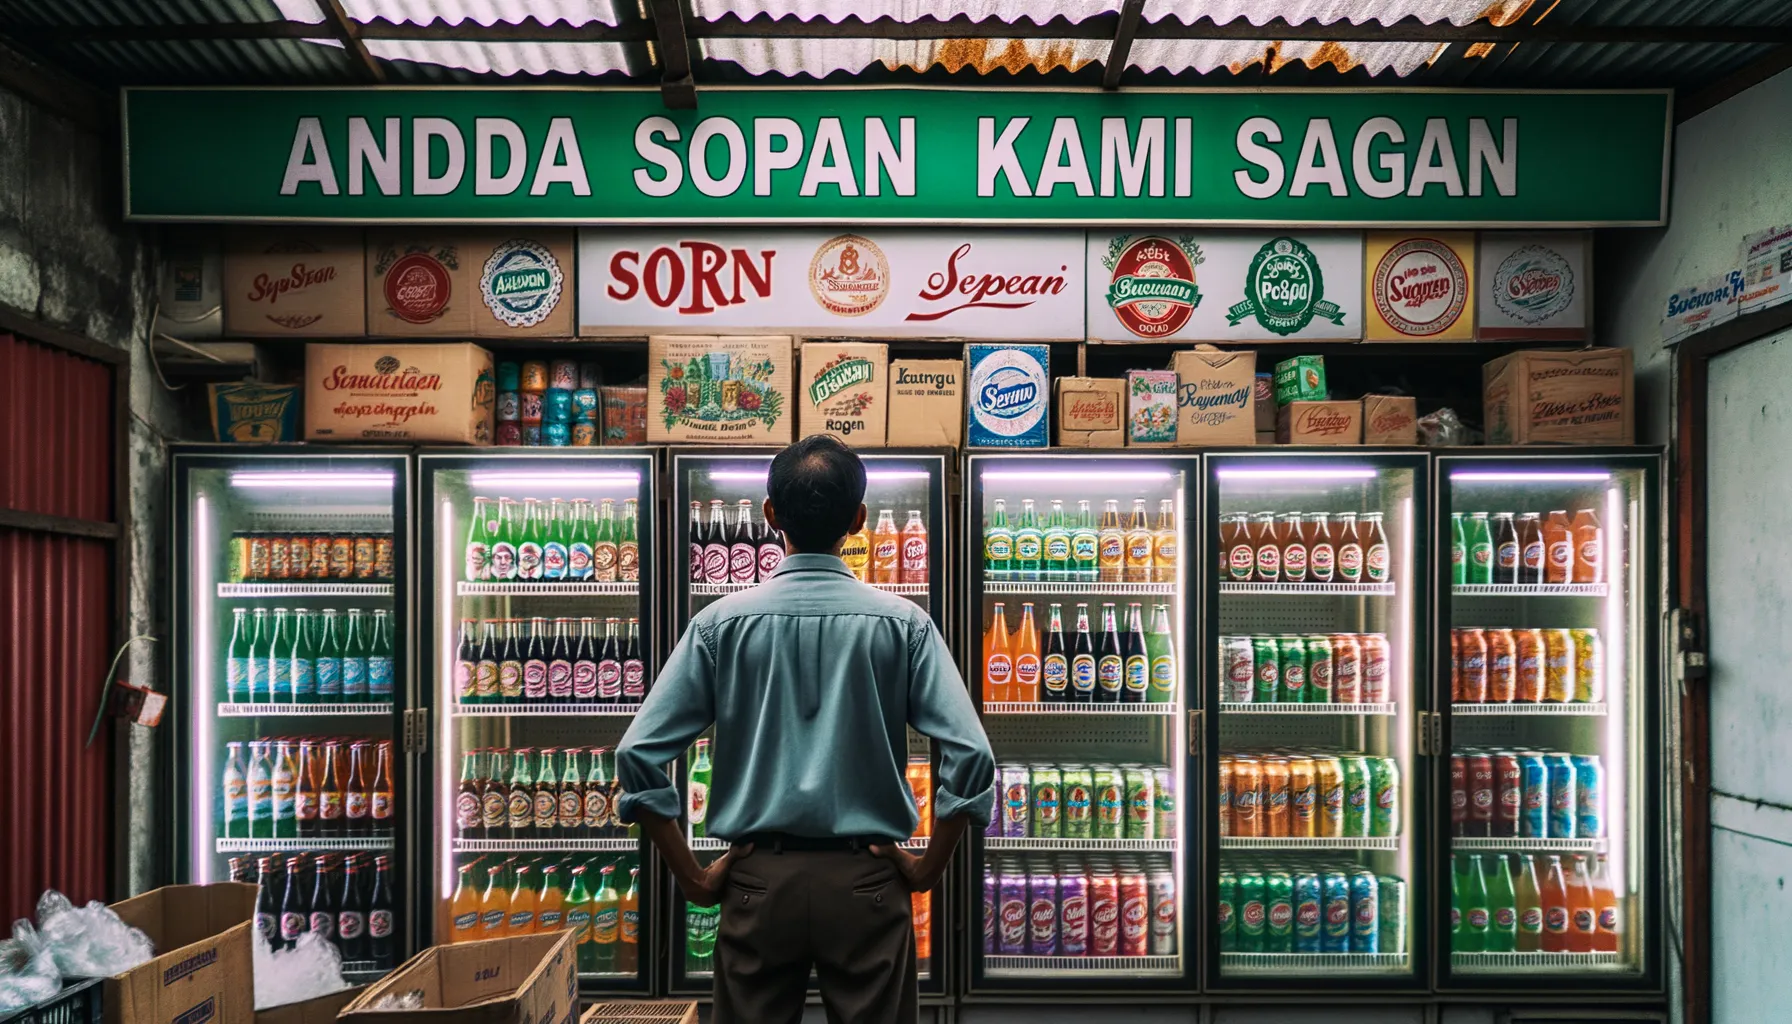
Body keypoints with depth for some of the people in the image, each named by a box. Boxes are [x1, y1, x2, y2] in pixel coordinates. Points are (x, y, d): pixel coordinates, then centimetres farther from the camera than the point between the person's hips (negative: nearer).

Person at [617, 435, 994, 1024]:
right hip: (865, 882, 0)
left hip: (759, 881, 1)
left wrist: (692, 876, 1)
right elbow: (970, 756, -13)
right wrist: (928, 868, 0)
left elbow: (638, 755, -8)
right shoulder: (902, 622, -6)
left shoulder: (722, 622, -4)